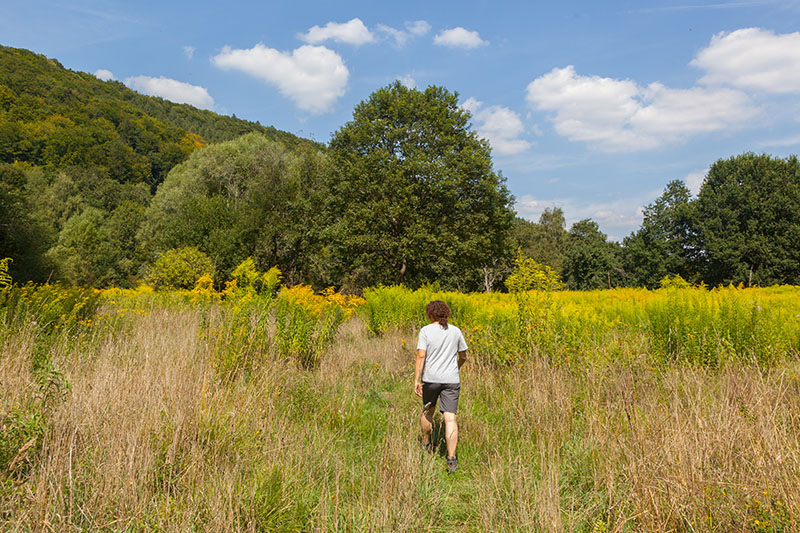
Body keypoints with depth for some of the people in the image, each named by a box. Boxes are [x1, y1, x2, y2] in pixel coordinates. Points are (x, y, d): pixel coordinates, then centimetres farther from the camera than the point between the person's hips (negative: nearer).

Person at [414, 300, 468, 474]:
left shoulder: (426, 331, -5)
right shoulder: (456, 331, 6)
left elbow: (421, 356, -12)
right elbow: (463, 357, 14)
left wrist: (416, 380, -11)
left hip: (431, 378, -1)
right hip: (451, 380, 1)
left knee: (427, 410, 22)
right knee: (450, 418, -4)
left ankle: (426, 444, 41)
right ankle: (451, 458, -13)